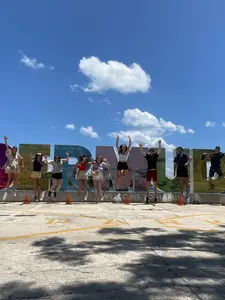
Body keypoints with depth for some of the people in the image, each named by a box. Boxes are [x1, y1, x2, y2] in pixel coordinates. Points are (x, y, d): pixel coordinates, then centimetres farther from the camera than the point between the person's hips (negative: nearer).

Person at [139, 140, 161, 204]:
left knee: (155, 184, 3)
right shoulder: (147, 156, 3)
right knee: (148, 185, 3)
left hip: (154, 171, 0)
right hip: (149, 171, 1)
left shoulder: (156, 155, 2)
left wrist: (159, 144, -25)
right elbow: (142, 152, -11)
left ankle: (155, 198, 9)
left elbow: (159, 150, -11)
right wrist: (141, 147, -28)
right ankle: (147, 198, 8)